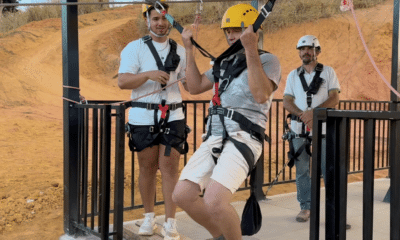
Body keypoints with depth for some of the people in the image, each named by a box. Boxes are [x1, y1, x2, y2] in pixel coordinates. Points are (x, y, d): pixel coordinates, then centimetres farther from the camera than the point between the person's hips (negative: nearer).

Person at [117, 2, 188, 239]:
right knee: (147, 168, 8)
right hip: (143, 117, -1)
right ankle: (149, 218, 25)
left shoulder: (180, 50, 11)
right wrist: (149, 74, -25)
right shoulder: (135, 48, 1)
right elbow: (122, 81, -10)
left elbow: (190, 84, 12)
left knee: (170, 168, -3)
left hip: (173, 117, 1)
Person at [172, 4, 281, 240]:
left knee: (214, 202, -25)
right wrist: (189, 49, 17)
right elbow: (195, 87, 21)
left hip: (243, 140, -7)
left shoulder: (267, 60, -1)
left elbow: (261, 95, -19)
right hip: (214, 139, 7)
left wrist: (251, 50, -22)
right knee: (182, 195, 0)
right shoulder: (224, 62, 20)